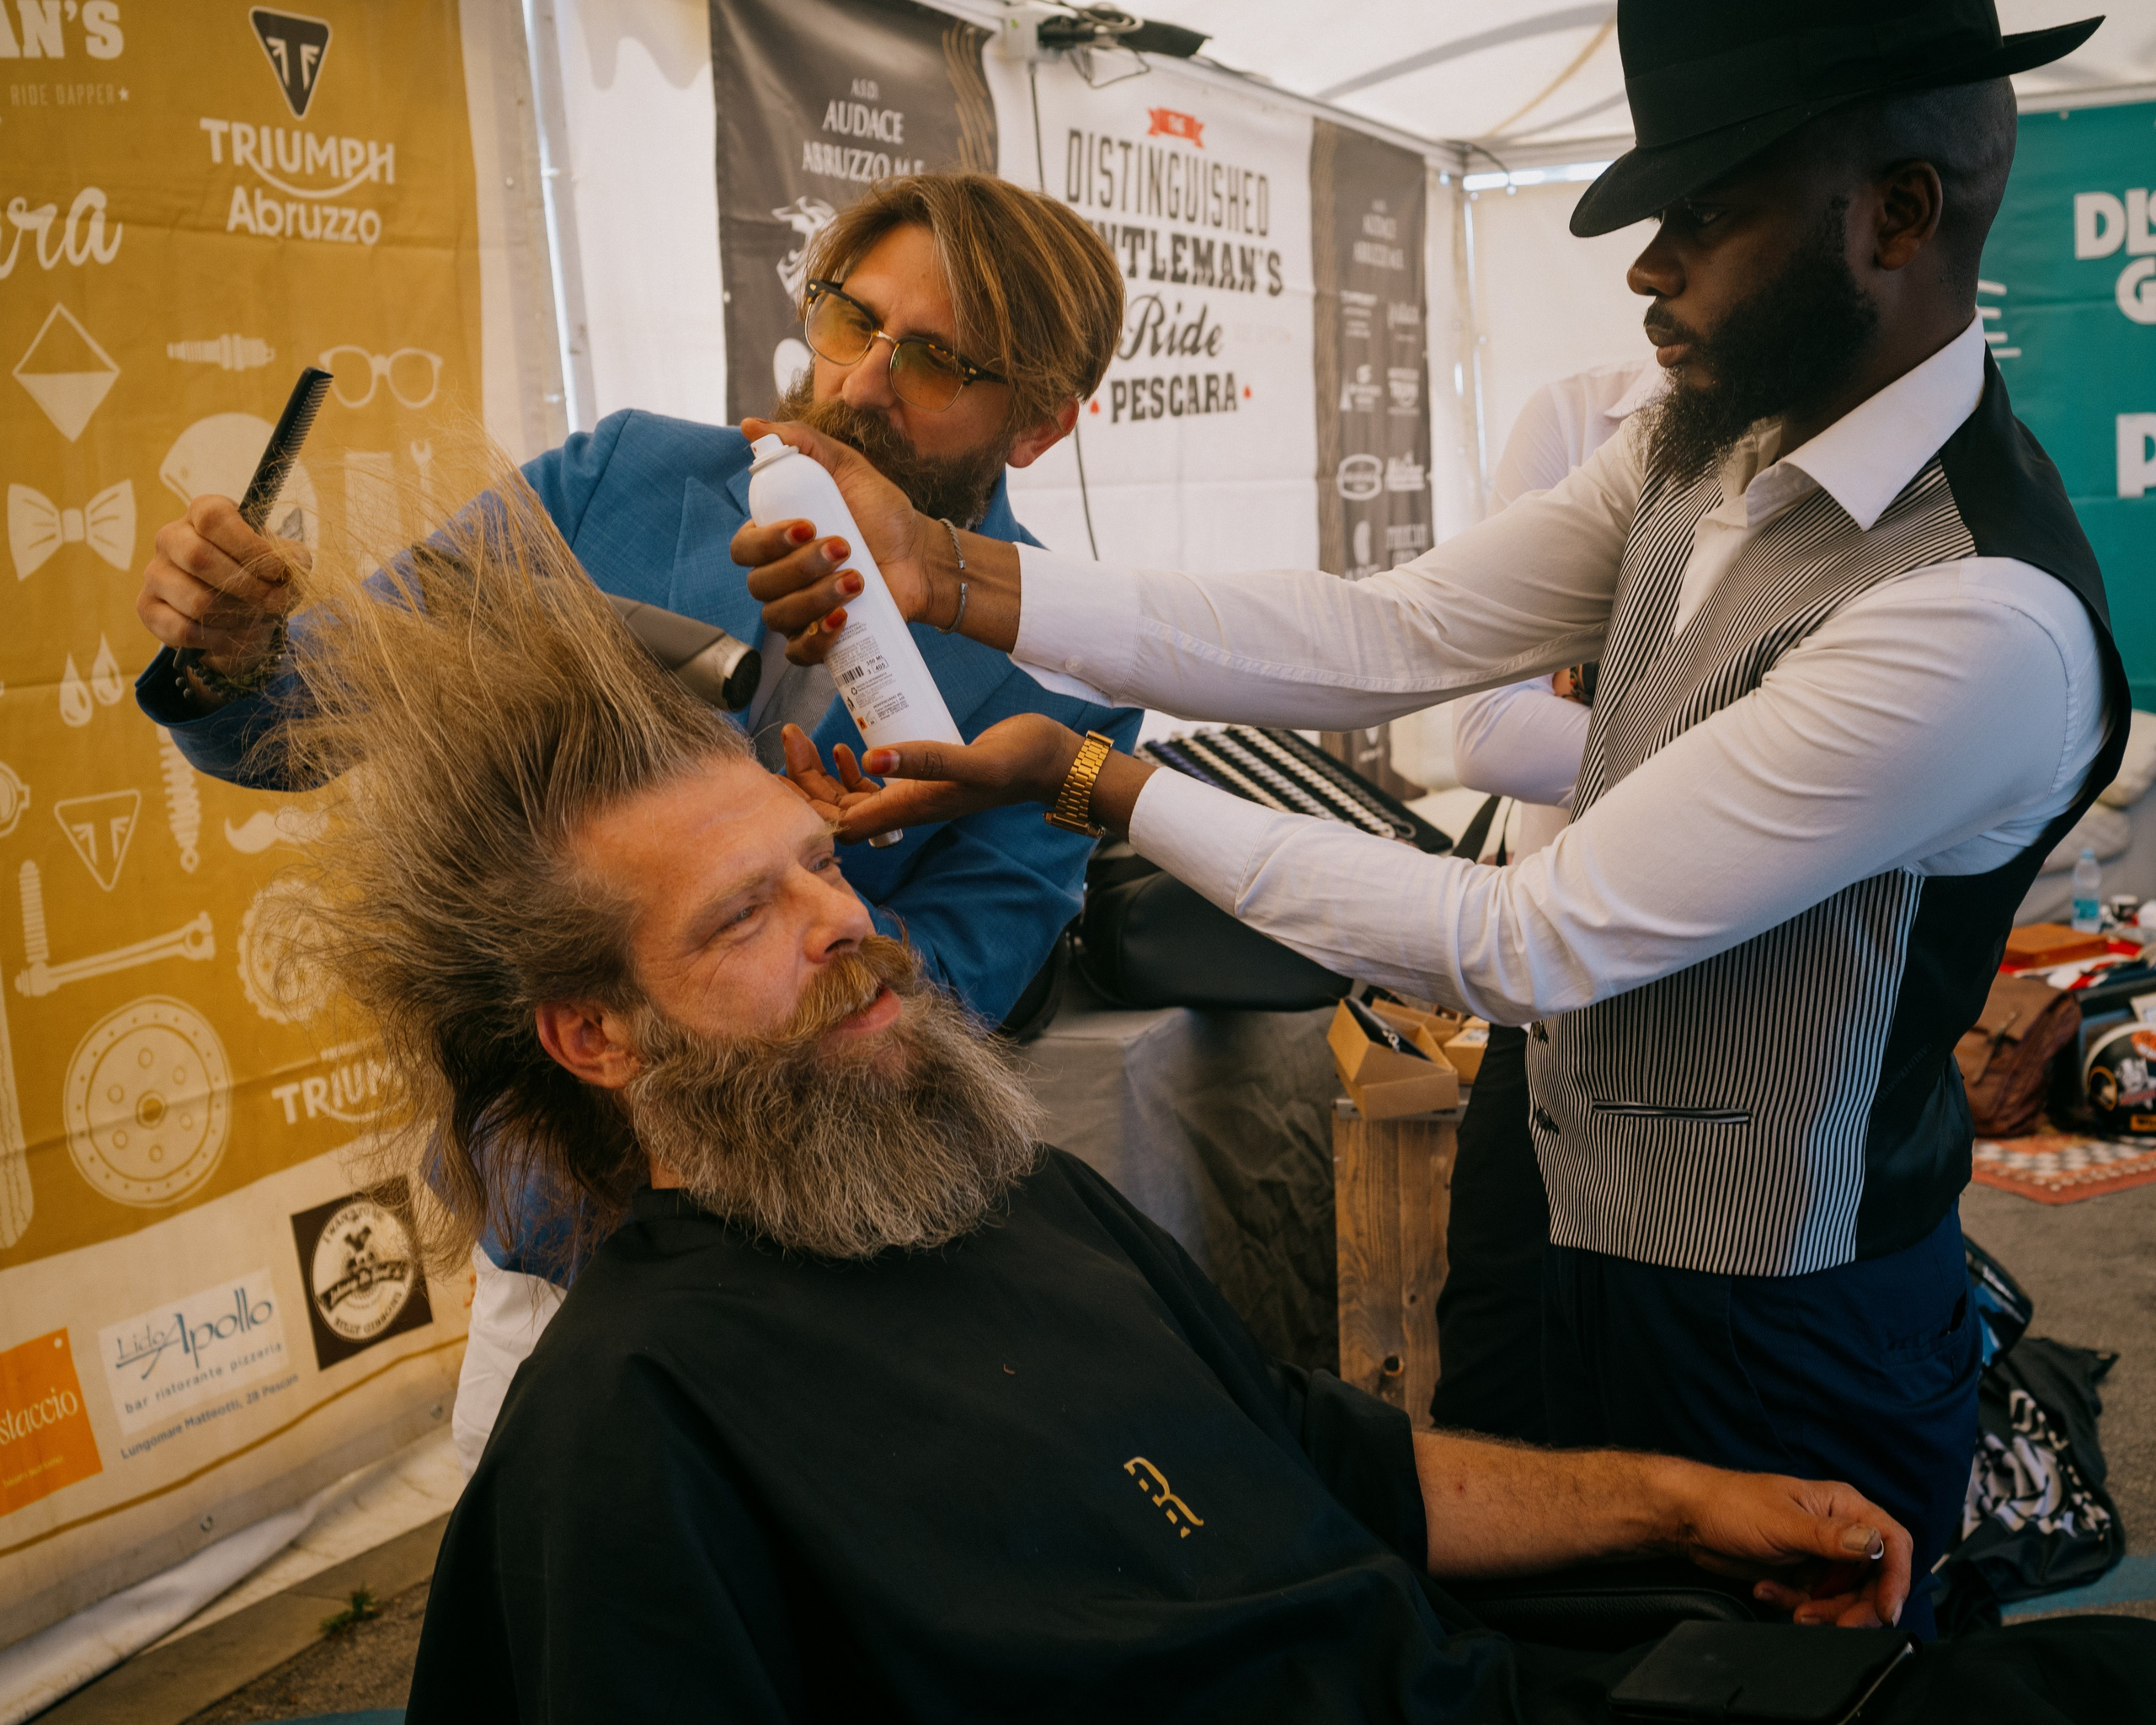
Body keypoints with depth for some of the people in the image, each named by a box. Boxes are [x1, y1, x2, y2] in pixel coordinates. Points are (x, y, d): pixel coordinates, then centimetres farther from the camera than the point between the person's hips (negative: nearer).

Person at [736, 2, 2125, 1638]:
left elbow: (1526, 944, -28)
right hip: (1597, 1225, 7)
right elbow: (1385, 639, -9)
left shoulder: (1984, 619, -30)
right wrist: (954, 575, -16)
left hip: (1776, 1337, -7)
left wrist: (1098, 784, -25)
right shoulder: (1702, 450, -2)